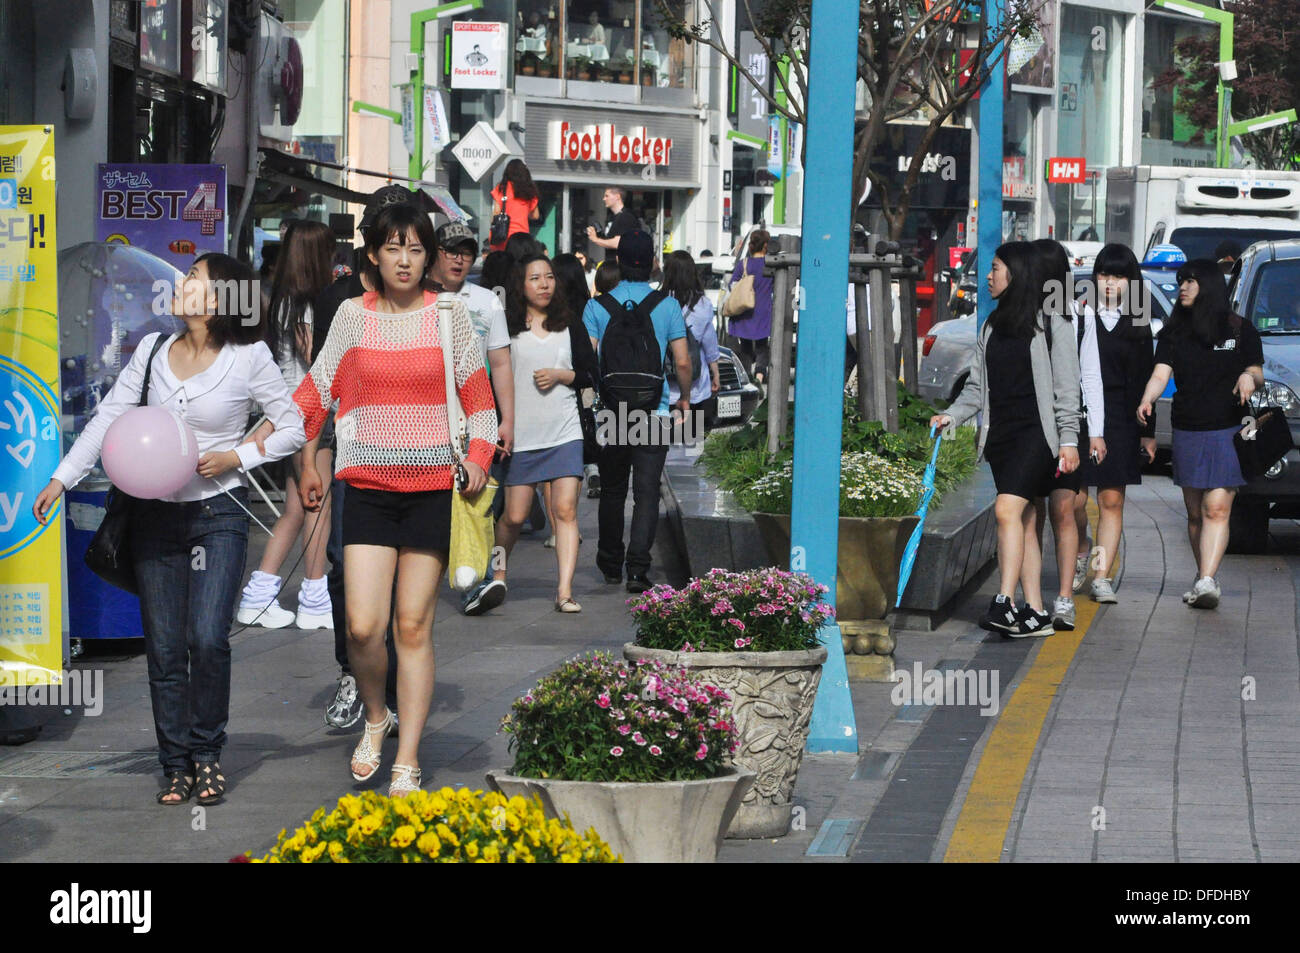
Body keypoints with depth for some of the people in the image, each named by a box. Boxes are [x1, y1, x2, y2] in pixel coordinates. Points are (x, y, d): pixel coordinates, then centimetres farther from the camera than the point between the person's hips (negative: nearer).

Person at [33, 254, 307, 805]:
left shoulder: (248, 358, -5)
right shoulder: (153, 350, 4)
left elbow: (293, 428, 0)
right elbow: (108, 419, 5)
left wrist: (236, 458, -11)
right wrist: (61, 479, -2)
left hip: (219, 514, -3)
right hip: (156, 513, 3)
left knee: (208, 638, -15)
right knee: (164, 649, 2)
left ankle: (207, 753, 4)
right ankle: (177, 765, 11)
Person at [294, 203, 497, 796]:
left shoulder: (449, 313, 3)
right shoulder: (353, 315, 5)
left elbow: (478, 396, 7)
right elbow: (316, 390, 12)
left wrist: (478, 456, -6)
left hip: (433, 485, -1)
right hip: (368, 485, 1)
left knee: (414, 626, -1)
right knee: (363, 628, -9)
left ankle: (407, 761, 7)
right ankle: (374, 718, 21)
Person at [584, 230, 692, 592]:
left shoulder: (597, 306, -1)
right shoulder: (667, 306, -2)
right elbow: (682, 362, -3)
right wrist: (685, 398, 15)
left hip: (610, 412, 1)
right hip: (653, 412, -1)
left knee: (612, 490, 16)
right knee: (646, 492, -1)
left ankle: (610, 565, 26)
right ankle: (637, 568, -13)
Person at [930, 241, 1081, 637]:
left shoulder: (1052, 326, -1)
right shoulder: (991, 328, 17)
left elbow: (1066, 389, -4)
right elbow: (977, 386, 16)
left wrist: (1068, 440, -10)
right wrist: (951, 415, 0)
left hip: (1036, 433, -7)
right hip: (1001, 437, 7)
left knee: (1007, 508, -21)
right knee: (1023, 522, 5)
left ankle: (1004, 603, -28)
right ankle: (1035, 614, 6)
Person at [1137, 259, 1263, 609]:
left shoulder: (1240, 330, 3)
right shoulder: (1173, 333, 8)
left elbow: (1257, 372, 7)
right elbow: (1160, 374, -3)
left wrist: (1249, 377, -18)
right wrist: (1147, 399, -24)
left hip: (1227, 432, -3)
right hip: (1187, 432, 3)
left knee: (1217, 508, -12)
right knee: (1195, 512, 7)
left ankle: (1206, 582, -20)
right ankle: (1204, 577, 17)